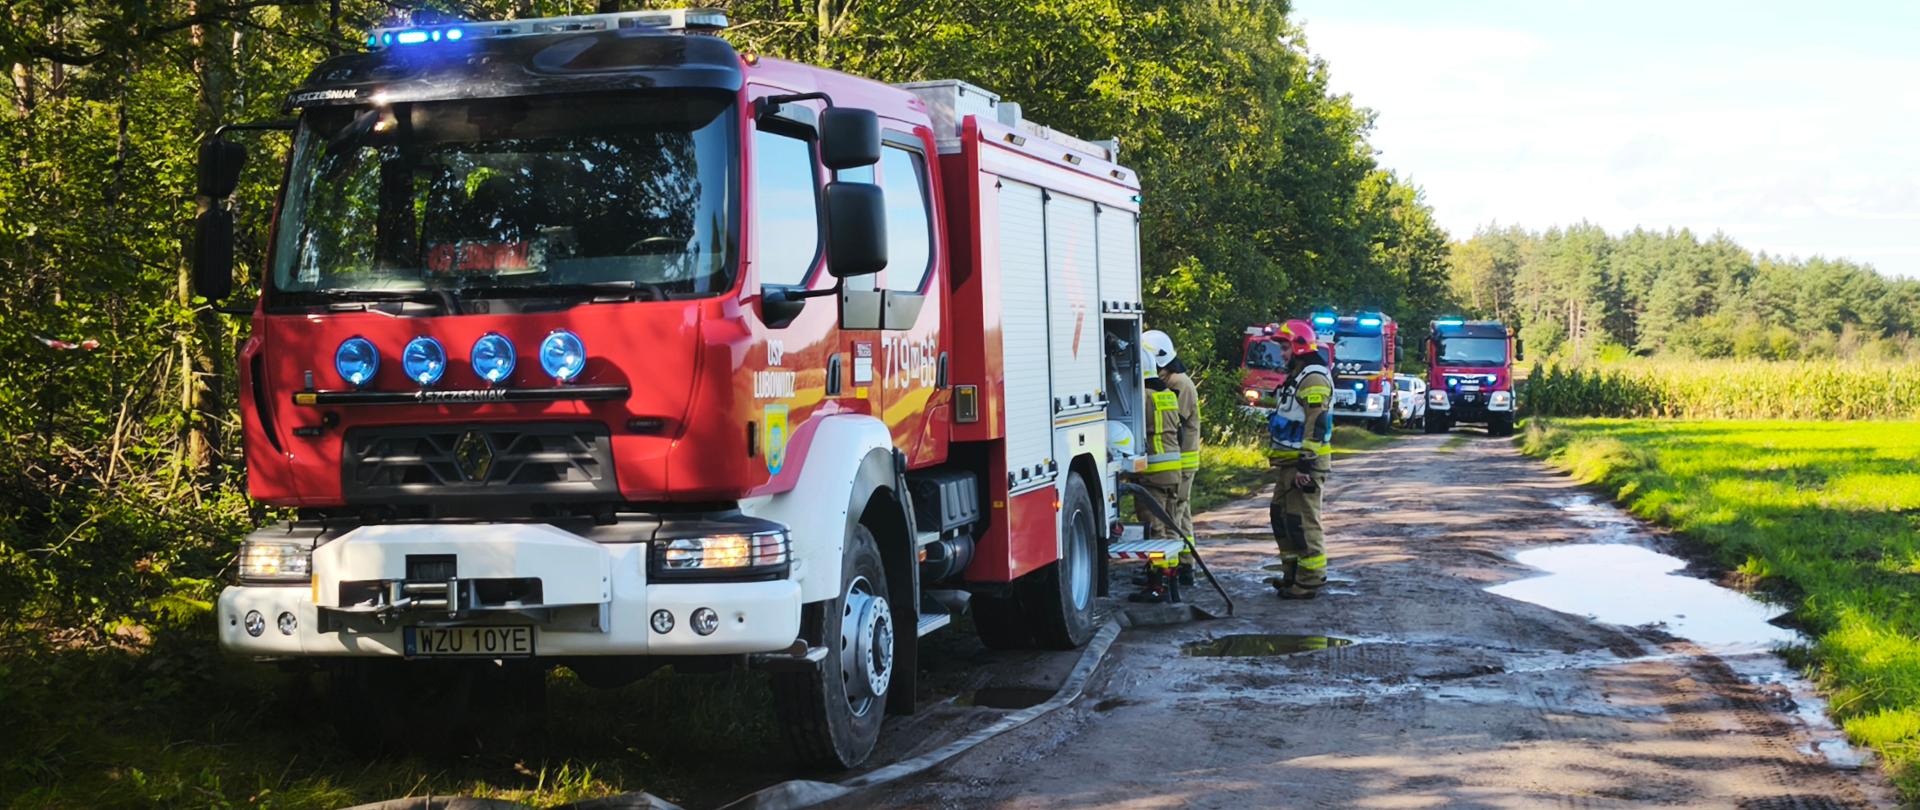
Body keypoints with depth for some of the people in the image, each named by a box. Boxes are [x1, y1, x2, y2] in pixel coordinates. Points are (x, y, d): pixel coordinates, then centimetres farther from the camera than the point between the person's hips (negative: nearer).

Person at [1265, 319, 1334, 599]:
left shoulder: (1314, 379, -15)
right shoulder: (1296, 377, 18)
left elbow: (1316, 425, -23)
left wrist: (1306, 464, -26)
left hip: (1305, 463, -11)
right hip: (1289, 462, 11)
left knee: (1303, 521, -9)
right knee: (1281, 516, 15)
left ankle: (1310, 580, -6)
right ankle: (1293, 574, 23)